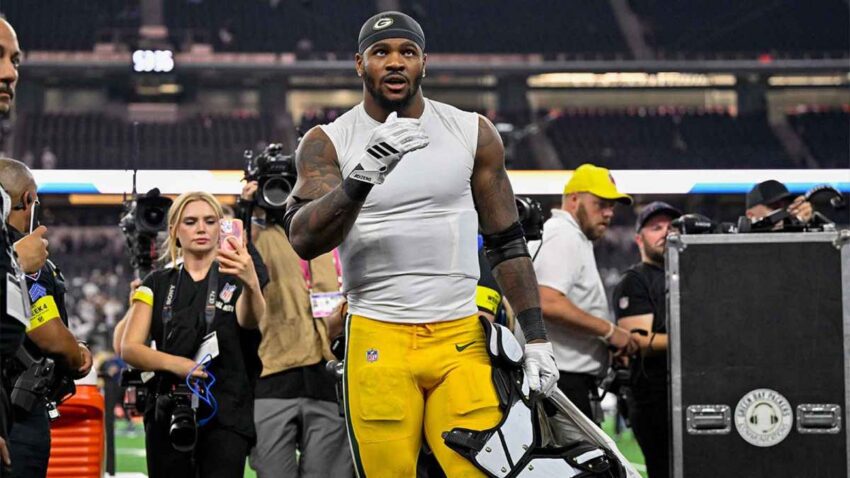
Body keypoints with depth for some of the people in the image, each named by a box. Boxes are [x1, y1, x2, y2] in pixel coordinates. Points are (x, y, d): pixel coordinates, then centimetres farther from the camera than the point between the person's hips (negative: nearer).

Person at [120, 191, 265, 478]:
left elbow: (251, 320, -17)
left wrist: (251, 282, -40)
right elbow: (129, 348, 1)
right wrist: (174, 363, -19)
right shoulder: (157, 284, 11)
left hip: (225, 414, -2)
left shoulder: (235, 281, 5)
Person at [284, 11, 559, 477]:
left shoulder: (472, 133, 8)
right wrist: (361, 179, -28)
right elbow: (302, 240, -12)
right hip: (378, 340, -1)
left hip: (462, 336, 1)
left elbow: (506, 244, 13)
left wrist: (536, 336, 7)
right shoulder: (328, 142, 3)